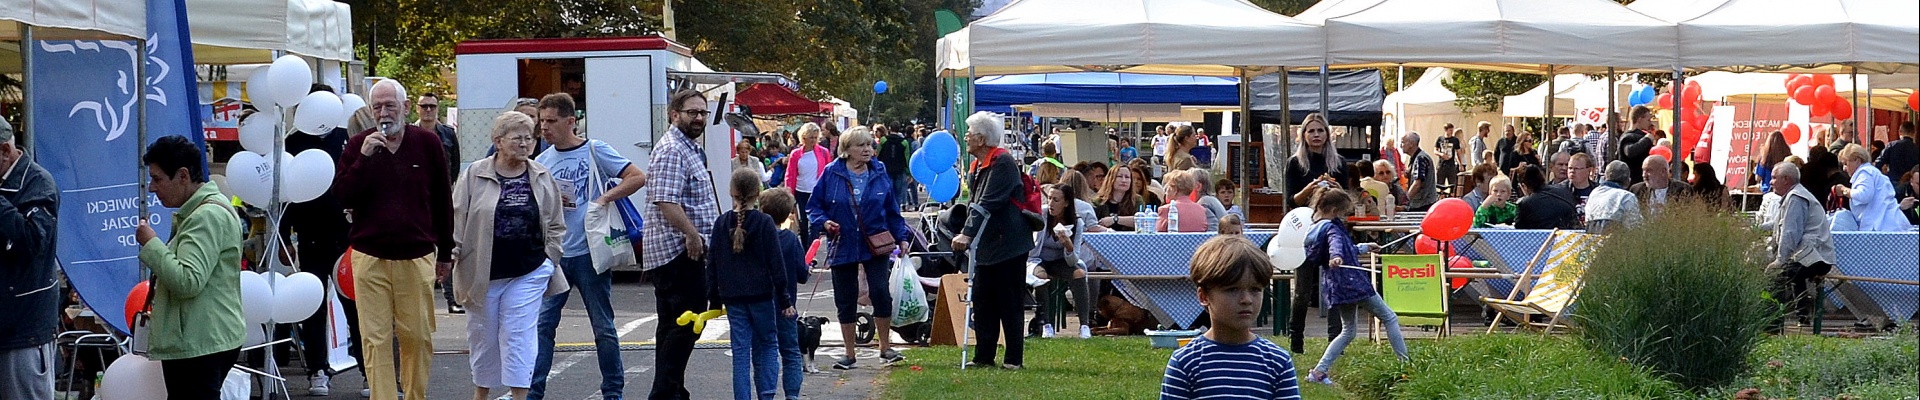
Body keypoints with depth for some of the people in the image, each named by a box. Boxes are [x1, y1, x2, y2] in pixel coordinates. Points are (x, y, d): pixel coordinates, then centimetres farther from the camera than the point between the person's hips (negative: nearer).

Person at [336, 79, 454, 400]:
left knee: (418, 337, 2)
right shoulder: (358, 145, 5)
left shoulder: (427, 143, 4)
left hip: (417, 257, 0)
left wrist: (445, 253, 12)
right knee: (375, 339, -3)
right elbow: (341, 197, -4)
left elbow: (443, 201, 10)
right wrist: (364, 158, -15)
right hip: (370, 257, 0)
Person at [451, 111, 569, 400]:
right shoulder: (474, 176, -1)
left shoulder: (542, 178, 6)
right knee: (483, 334, 10)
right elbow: (457, 220, 0)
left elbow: (556, 225, 12)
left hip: (528, 273, 1)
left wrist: (547, 261, 4)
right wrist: (454, 256, -6)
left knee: (519, 334, -4)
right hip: (482, 273, 0)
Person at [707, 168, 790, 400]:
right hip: (761, 294, -2)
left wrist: (714, 299, 13)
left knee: (741, 351, 4)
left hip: (732, 297, 2)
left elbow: (712, 264, 5)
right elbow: (776, 264, -7)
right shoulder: (764, 222, -7)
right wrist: (785, 300, -2)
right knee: (768, 344, 11)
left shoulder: (722, 223, 2)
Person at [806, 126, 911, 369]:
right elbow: (814, 206, 4)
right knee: (845, 301, 6)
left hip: (875, 246, 0)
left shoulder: (879, 173, 4)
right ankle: (849, 354, 17)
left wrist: (902, 237, 2)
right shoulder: (832, 174, -2)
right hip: (843, 246, 0)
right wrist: (824, 222, -15)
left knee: (880, 292, -13)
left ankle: (885, 348, 2)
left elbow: (892, 211, 10)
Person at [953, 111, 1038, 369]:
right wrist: (965, 233, 11)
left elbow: (988, 204, -24)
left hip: (1007, 246, -9)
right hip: (986, 246, 9)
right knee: (982, 302, 10)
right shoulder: (977, 166, 15)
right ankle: (983, 356, 16)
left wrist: (967, 234, -30)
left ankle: (1014, 358, 4)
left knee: (1009, 304, -2)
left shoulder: (1003, 164, -16)